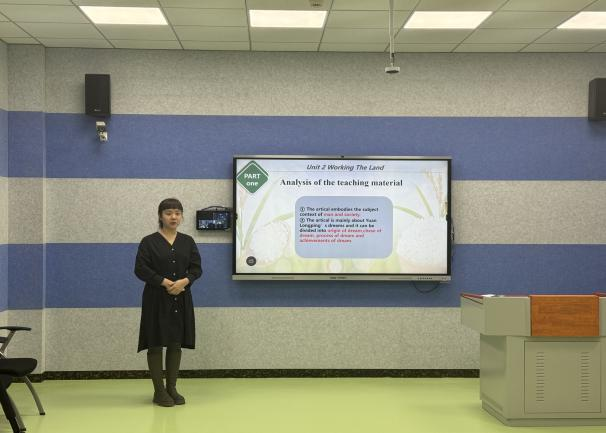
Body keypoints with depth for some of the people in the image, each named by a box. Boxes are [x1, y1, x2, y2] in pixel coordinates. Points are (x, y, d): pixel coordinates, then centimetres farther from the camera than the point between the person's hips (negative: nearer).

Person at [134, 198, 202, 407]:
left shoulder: (187, 241, 8)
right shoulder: (149, 241, -3)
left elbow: (196, 268, 4)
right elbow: (141, 269, -9)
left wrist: (184, 281, -15)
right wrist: (165, 282, -17)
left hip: (181, 300, 3)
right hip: (157, 299, -3)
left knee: (176, 344, 7)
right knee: (156, 345, 0)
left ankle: (172, 388, 17)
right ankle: (159, 391, 9)